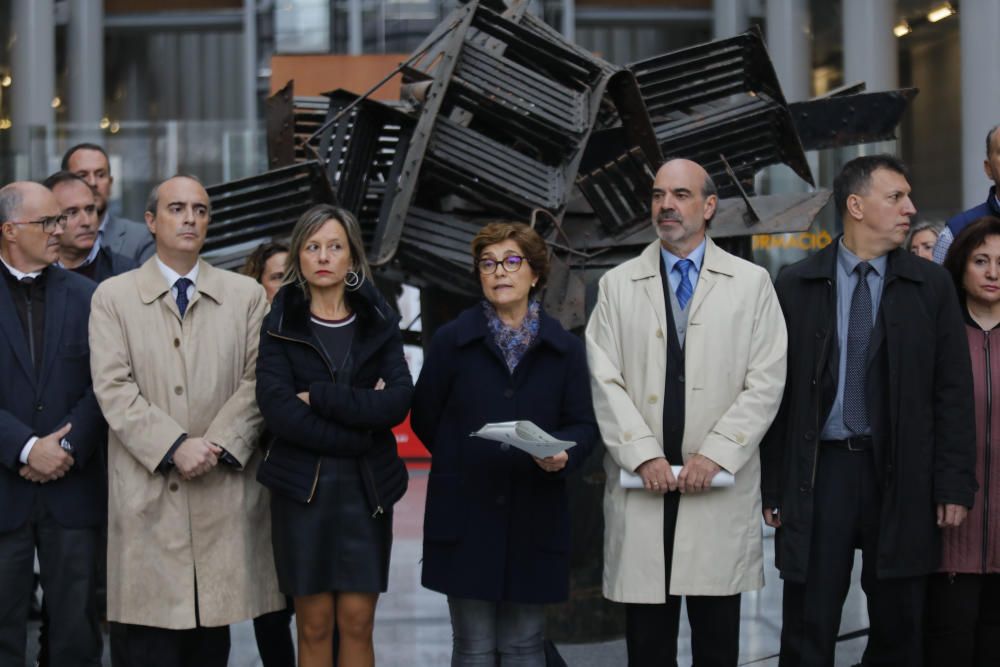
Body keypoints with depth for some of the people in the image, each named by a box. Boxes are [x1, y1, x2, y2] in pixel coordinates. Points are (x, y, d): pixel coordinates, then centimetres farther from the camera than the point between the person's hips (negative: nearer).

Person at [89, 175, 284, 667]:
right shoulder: (112, 296, 7)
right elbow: (114, 389, -3)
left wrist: (219, 445, -11)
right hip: (147, 497, -1)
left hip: (223, 492, 2)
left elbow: (258, 382, 4)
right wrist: (175, 447, -13)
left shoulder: (246, 295, 13)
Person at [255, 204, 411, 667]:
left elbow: (399, 401, -7)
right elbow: (277, 410, -11)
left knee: (357, 623, 2)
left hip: (367, 486, 1)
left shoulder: (379, 321, 7)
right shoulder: (280, 324, 2)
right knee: (314, 626, 2)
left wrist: (320, 397, -14)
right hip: (302, 486, -1)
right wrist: (360, 432, -14)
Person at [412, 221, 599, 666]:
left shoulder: (564, 348, 6)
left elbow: (584, 425, 3)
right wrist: (467, 461, 7)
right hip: (466, 517, -1)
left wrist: (563, 454, -17)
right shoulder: (452, 340, 4)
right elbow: (425, 420, 6)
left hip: (534, 516, 1)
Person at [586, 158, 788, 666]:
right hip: (641, 486, 1)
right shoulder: (618, 286, 10)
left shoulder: (751, 283, 7)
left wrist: (716, 454, -10)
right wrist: (644, 456, -10)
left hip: (720, 486, -1)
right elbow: (605, 382, 2)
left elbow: (766, 382, 0)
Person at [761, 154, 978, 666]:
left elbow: (953, 392, 3)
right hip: (819, 470, -1)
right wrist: (771, 489, -1)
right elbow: (775, 392, 2)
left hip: (901, 476, 1)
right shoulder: (795, 287, 2)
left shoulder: (931, 286, 4)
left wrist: (954, 485, -3)